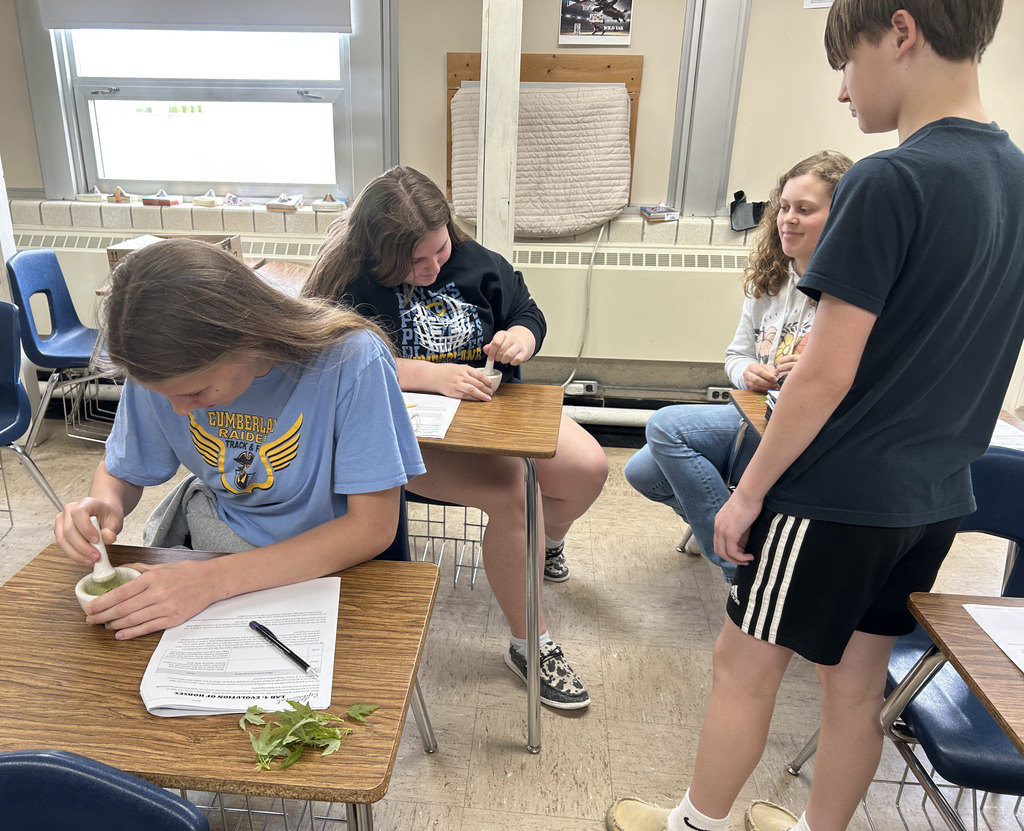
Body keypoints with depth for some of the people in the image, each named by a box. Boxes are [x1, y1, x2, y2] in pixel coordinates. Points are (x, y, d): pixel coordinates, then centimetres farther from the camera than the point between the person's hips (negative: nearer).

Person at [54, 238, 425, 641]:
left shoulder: (352, 362, -28)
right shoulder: (161, 368, -13)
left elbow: (373, 527, -25)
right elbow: (121, 470, 5)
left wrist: (215, 578, -33)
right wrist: (104, 505, -21)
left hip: (329, 558, -3)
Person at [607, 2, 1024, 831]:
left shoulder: (890, 181, -20)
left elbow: (826, 376, -21)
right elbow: (956, 352, 13)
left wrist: (748, 492, -11)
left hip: (838, 495, -8)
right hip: (936, 497, 8)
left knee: (743, 667, 12)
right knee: (858, 685, 20)